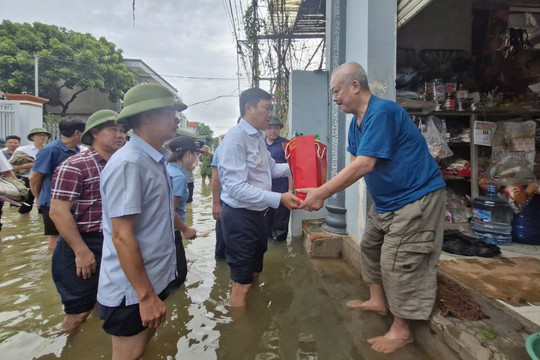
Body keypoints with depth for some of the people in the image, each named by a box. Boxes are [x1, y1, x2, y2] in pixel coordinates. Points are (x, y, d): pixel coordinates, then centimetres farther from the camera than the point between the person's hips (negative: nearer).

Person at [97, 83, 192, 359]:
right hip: (133, 291, -8)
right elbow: (122, 237, -26)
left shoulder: (155, 160, 4)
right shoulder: (128, 163, -25)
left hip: (155, 278, 9)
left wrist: (184, 229, 33)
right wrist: (146, 296, -22)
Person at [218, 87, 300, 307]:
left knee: (254, 275, 25)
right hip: (240, 215, -10)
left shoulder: (259, 137, 8)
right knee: (241, 284, 5)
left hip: (257, 213, 10)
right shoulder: (236, 137, -21)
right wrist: (279, 199, -30)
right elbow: (236, 188, -27)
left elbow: (271, 168, 20)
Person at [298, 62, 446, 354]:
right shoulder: (357, 122, 7)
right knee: (371, 245, 18)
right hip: (386, 200, 10)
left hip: (416, 198, -10)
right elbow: (353, 165, 8)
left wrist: (322, 193, -28)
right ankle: (377, 301, 37)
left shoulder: (382, 112, -24)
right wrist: (323, 191, -1)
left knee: (400, 261, -4)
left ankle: (401, 330, 14)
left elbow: (364, 165, -30)